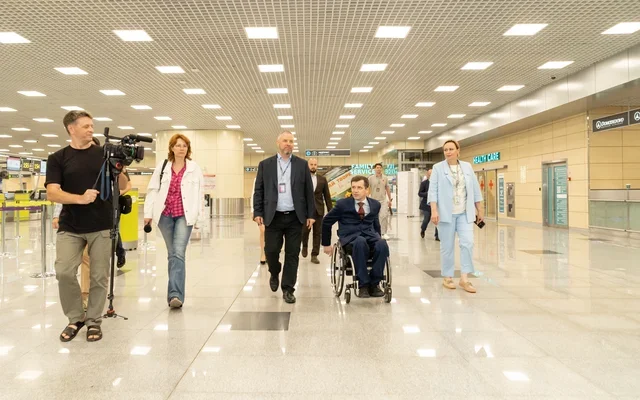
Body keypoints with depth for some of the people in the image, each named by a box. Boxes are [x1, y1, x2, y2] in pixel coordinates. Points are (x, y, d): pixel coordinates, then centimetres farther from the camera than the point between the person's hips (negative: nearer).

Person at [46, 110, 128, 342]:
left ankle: (94, 321, 19)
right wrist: (80, 198, -24)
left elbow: (122, 187, 5)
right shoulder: (57, 158, 3)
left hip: (102, 227, 0)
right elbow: (52, 193, -7)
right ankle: (76, 318, 12)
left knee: (99, 276, 3)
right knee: (64, 273, -9)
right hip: (70, 227, 0)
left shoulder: (104, 154, 5)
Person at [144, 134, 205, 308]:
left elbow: (200, 194, 2)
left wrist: (199, 218, 0)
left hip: (184, 215, -3)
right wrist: (148, 212, 0)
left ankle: (175, 294, -18)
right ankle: (175, 292, 22)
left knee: (179, 253, -14)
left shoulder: (194, 168, 2)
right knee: (171, 254, 11)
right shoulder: (162, 166, 7)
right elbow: (152, 190, 6)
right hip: (165, 214, 3)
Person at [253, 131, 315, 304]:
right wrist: (257, 213, -3)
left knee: (292, 254, 2)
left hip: (295, 217, 0)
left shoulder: (302, 165, 6)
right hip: (273, 217, 0)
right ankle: (274, 274, 31)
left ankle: (288, 289, 13)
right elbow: (258, 190, 5)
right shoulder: (265, 164, 6)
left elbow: (308, 191, 5)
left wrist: (310, 214, 1)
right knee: (271, 250, -1)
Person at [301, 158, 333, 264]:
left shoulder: (322, 179, 8)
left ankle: (314, 255, 10)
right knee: (305, 230, -4)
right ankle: (305, 246, 27)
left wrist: (330, 210, 3)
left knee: (317, 233, 2)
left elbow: (327, 196, 8)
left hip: (318, 210, 2)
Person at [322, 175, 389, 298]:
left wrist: (378, 237, 20)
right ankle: (363, 285, -32)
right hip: (350, 236, -3)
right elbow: (326, 222, 10)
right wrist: (326, 244, 12)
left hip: (370, 234, 3)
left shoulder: (375, 204, 12)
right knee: (360, 242, -39)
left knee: (382, 244, -33)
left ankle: (374, 284, -22)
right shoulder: (343, 204, 3)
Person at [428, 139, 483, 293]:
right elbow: (433, 191, -6)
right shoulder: (438, 168, 0)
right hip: (446, 213, -2)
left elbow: (475, 190, 12)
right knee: (447, 246, 4)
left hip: (465, 213, 3)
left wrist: (479, 210, 10)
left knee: (468, 243, -7)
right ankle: (447, 277, 16)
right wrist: (434, 211, -17)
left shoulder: (467, 167, 10)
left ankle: (464, 278, 0)